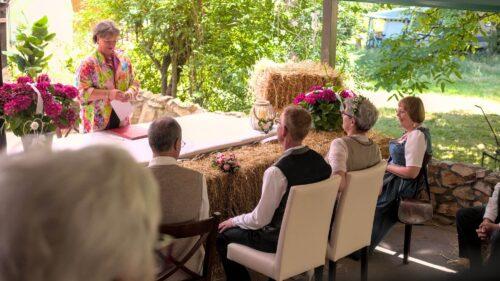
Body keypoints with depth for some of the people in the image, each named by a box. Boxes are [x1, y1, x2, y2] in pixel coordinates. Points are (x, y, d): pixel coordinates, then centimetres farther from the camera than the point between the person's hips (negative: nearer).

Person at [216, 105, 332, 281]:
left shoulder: (277, 172, -29)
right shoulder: (319, 161, -8)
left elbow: (260, 220, -21)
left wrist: (234, 221, -1)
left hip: (281, 240, -7)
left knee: (222, 235, 7)